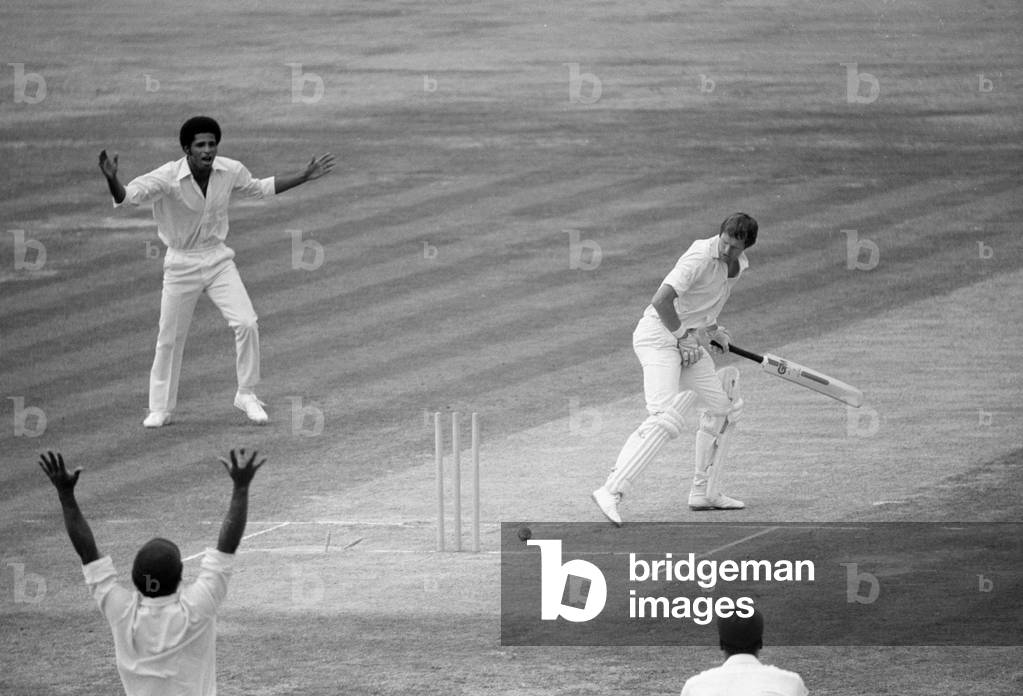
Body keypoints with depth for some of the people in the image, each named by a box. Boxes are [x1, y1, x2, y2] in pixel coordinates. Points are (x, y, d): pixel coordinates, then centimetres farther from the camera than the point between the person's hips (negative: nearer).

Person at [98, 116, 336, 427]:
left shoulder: (230, 171, -8)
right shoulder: (167, 178, -22)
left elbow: (260, 188, 13)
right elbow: (126, 197, -33)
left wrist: (305, 177, 11)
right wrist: (111, 179, -56)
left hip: (218, 258, 3)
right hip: (181, 263, -3)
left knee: (247, 324, -12)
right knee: (170, 339, 4)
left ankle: (247, 395, 8)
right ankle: (160, 409, 23)